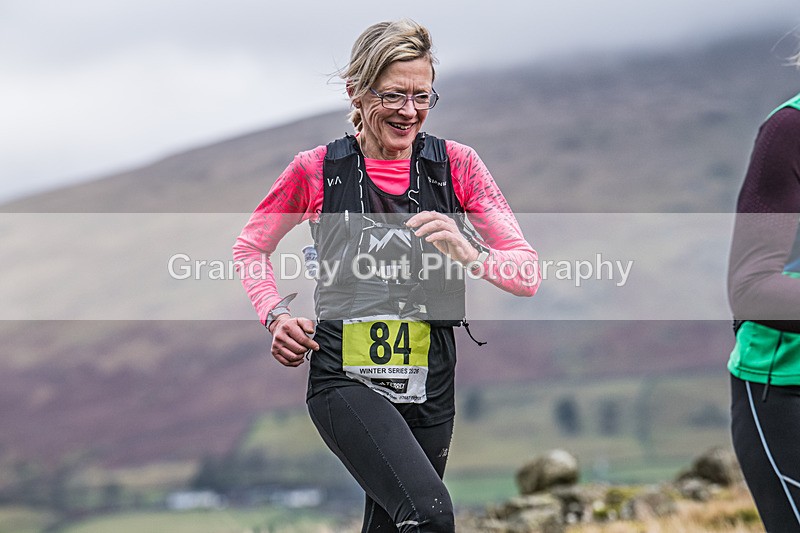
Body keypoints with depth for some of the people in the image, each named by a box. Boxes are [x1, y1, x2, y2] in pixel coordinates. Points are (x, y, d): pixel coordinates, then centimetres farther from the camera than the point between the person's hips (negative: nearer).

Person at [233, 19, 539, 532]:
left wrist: (470, 254, -23)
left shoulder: (456, 164, 1)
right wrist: (276, 315, -3)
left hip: (429, 387, 3)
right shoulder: (317, 169, -1)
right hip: (346, 380, -3)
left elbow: (528, 274, -3)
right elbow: (250, 248, 15)